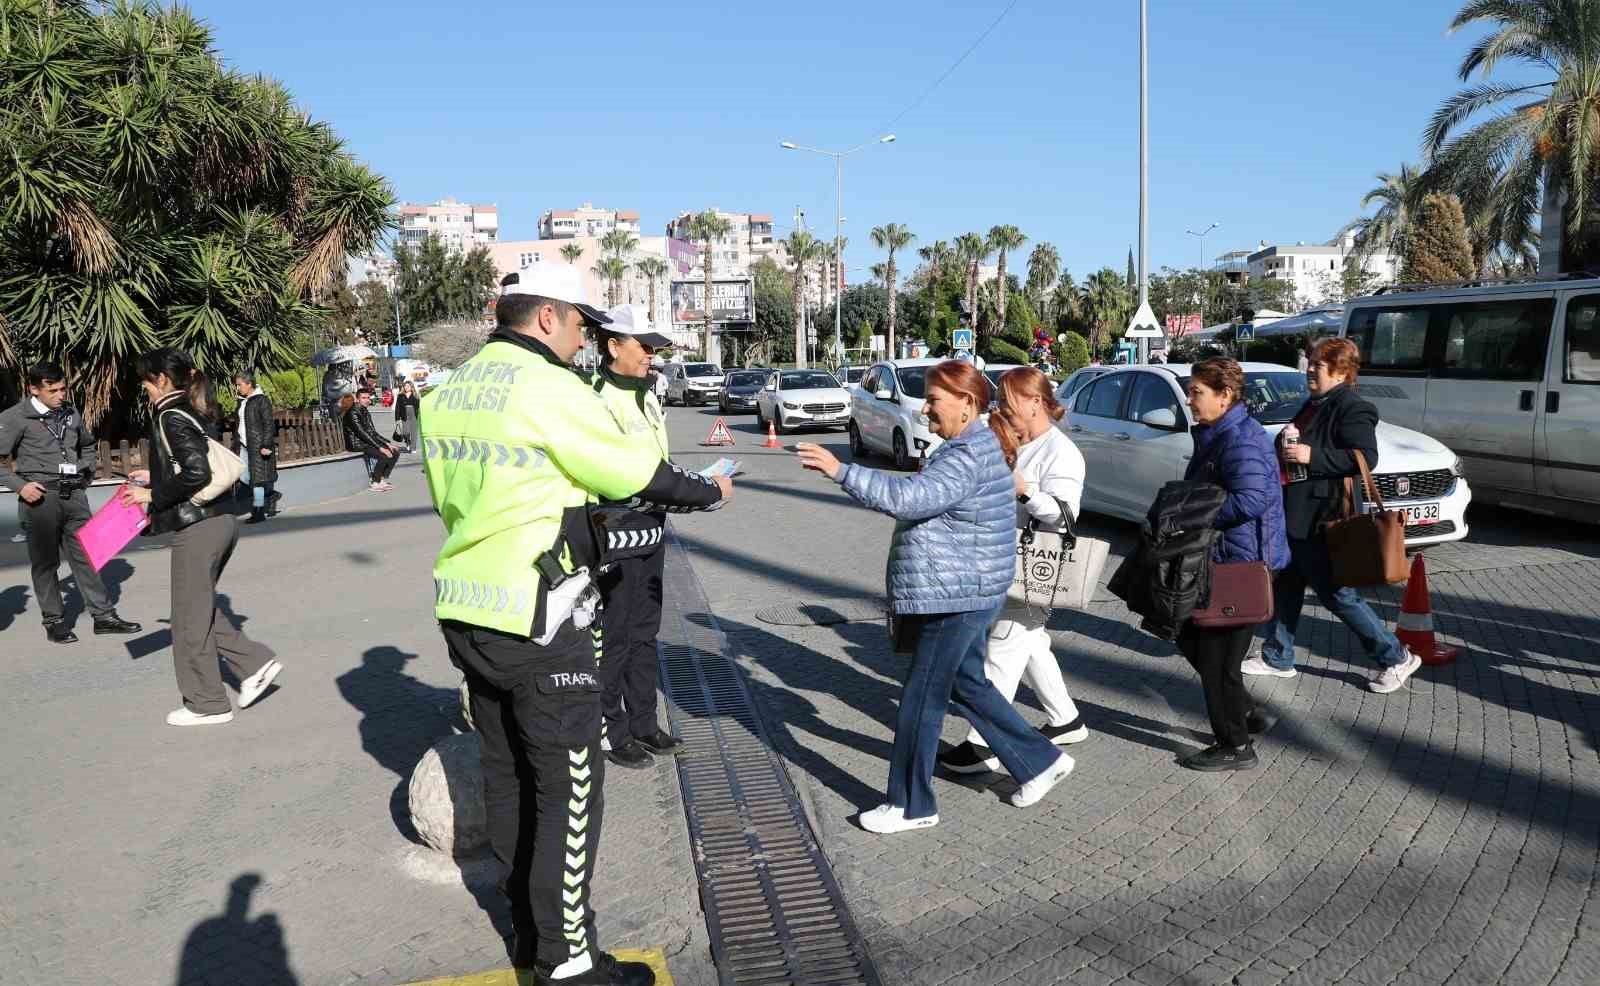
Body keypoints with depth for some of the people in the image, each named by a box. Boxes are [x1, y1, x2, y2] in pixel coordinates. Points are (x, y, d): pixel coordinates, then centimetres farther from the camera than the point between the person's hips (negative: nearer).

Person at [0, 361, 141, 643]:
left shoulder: (71, 414, 11)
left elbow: (88, 444, 30)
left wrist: (88, 474, 19)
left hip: (74, 494, 5)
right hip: (41, 495, -5)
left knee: (86, 555, 7)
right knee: (45, 561, 5)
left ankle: (104, 616, 10)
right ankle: (54, 621, 14)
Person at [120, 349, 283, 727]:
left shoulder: (171, 417, -14)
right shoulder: (198, 412, 13)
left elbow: (196, 473, -23)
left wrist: (154, 494, -12)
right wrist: (156, 476, 21)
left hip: (197, 527, -9)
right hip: (218, 520, 9)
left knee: (190, 617, 4)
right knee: (201, 607, 21)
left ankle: (206, 704, 14)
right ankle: (256, 662, 16)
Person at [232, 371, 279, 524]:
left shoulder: (262, 400, -10)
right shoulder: (242, 401, 14)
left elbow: (268, 424, -14)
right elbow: (240, 424, 20)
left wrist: (266, 445, -20)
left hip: (258, 445, -8)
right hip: (244, 445, 8)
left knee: (257, 477, -5)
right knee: (243, 475, 4)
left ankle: (259, 512, 1)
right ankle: (270, 494, 22)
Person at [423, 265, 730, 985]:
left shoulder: (448, 393, 9)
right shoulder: (550, 389, -16)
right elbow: (635, 474, -10)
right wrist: (709, 491, 6)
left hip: (466, 615, 9)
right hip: (540, 624, -8)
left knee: (507, 775, 18)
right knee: (569, 787, 2)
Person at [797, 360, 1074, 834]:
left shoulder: (968, 457, -22)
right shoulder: (971, 446, 13)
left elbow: (907, 497, -35)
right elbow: (923, 500, 23)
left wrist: (841, 471, -35)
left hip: (955, 599, -11)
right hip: (958, 595, 11)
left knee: (921, 700, -1)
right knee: (968, 685, 21)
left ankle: (911, 805, 12)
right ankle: (1040, 761, 31)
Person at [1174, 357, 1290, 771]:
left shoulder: (1241, 439, -20)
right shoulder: (1215, 434, 13)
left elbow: (1250, 501, -31)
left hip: (1242, 563, -11)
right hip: (1220, 558, 11)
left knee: (1217, 655, -1)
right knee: (1190, 637, 19)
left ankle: (1235, 746, 13)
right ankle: (1244, 714, 32)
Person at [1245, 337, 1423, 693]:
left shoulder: (1352, 408, -15)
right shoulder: (1316, 404, 15)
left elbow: (1366, 458, -24)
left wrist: (1310, 456, -27)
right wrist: (1285, 446, 13)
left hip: (1320, 519, -10)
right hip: (1295, 516, 10)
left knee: (1336, 593, -2)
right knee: (1284, 587, 14)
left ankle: (1395, 658, 13)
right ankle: (1277, 657, 26)